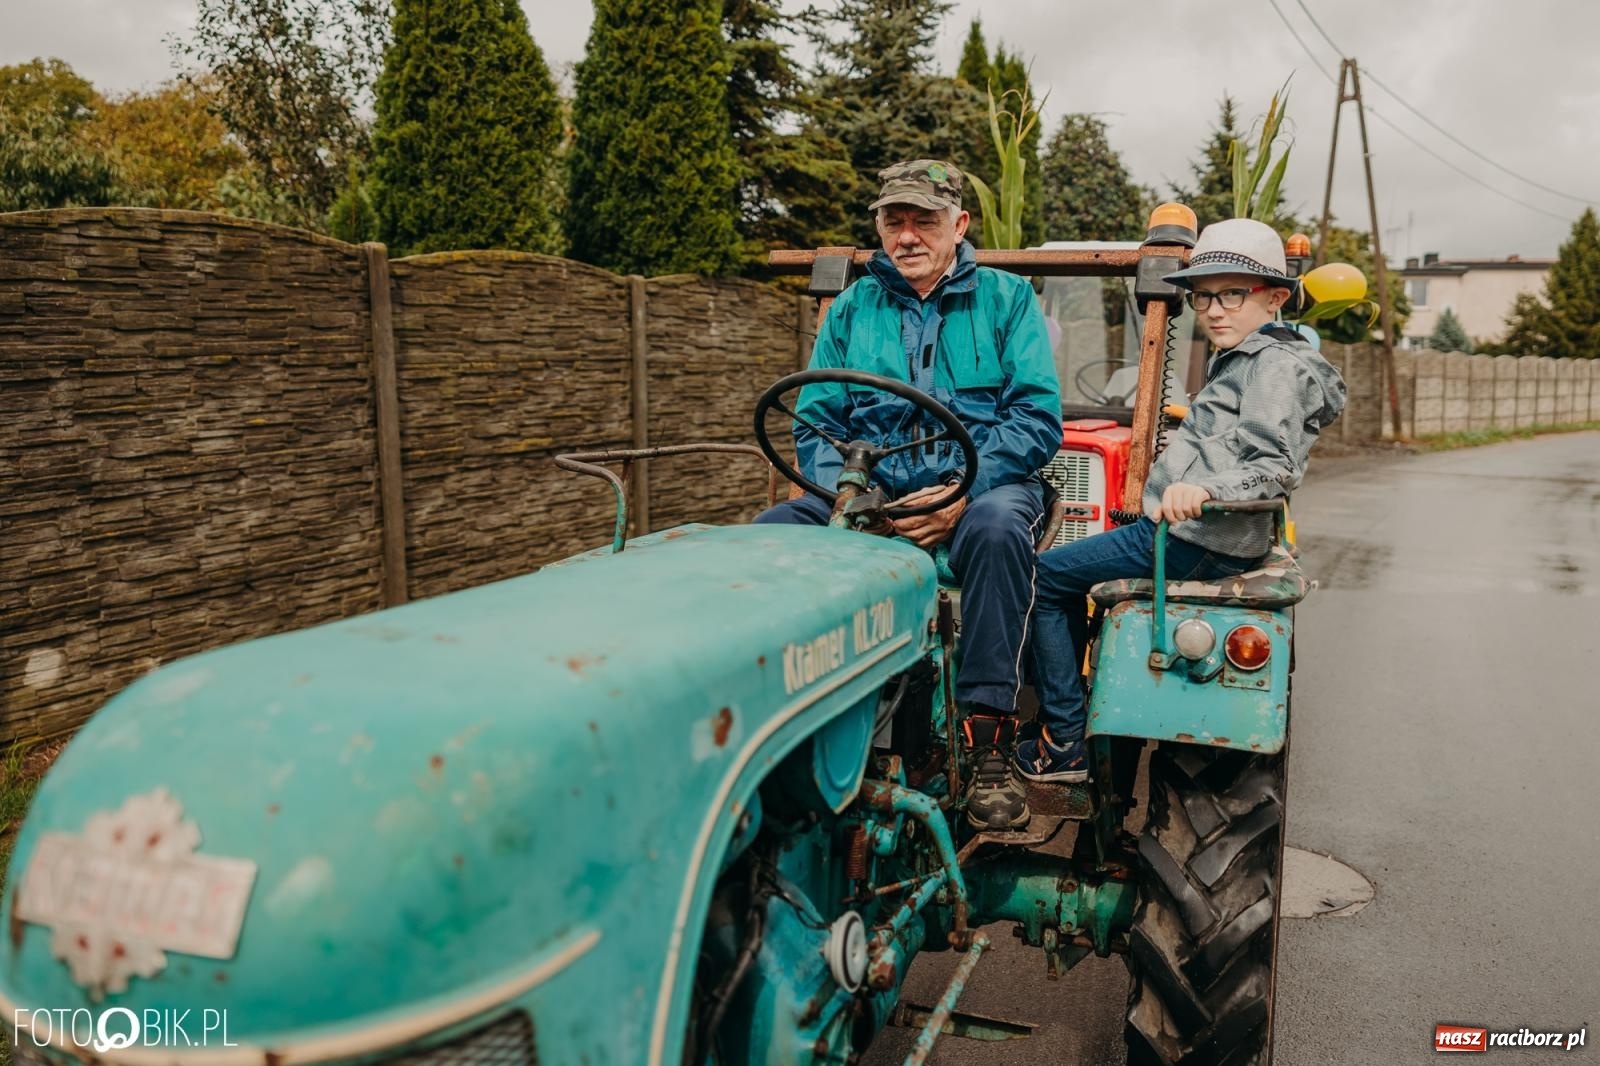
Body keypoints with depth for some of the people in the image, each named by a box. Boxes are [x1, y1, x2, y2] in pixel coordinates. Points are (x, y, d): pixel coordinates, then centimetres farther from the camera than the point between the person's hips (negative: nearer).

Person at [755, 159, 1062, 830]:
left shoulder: (1006, 298, 9)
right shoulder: (851, 309, 17)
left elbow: (1038, 418, -3)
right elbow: (814, 424, 11)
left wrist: (963, 492, -18)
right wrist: (847, 488, -12)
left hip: (982, 484, -2)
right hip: (871, 494, 3)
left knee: (996, 526, -38)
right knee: (770, 533, -25)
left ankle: (990, 744, -33)